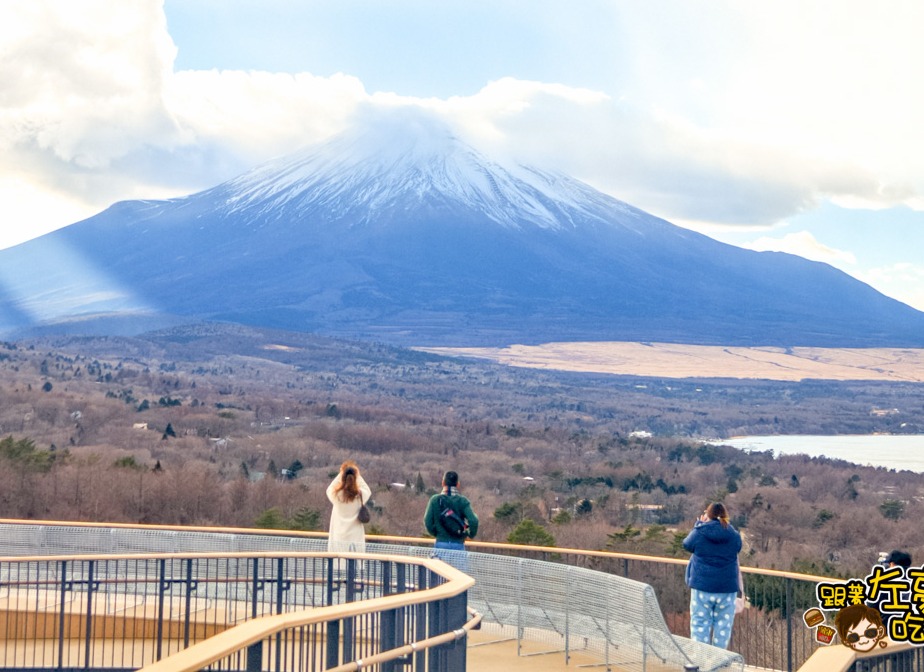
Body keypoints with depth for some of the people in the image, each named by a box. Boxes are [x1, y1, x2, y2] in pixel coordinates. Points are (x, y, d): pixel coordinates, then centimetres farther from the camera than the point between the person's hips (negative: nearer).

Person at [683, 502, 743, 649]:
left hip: (702, 587, -2)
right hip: (727, 588, 2)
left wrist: (698, 525, 21)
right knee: (723, 626, 8)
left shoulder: (699, 533, -7)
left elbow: (686, 544, 12)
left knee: (700, 624, 6)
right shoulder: (734, 536, 1)